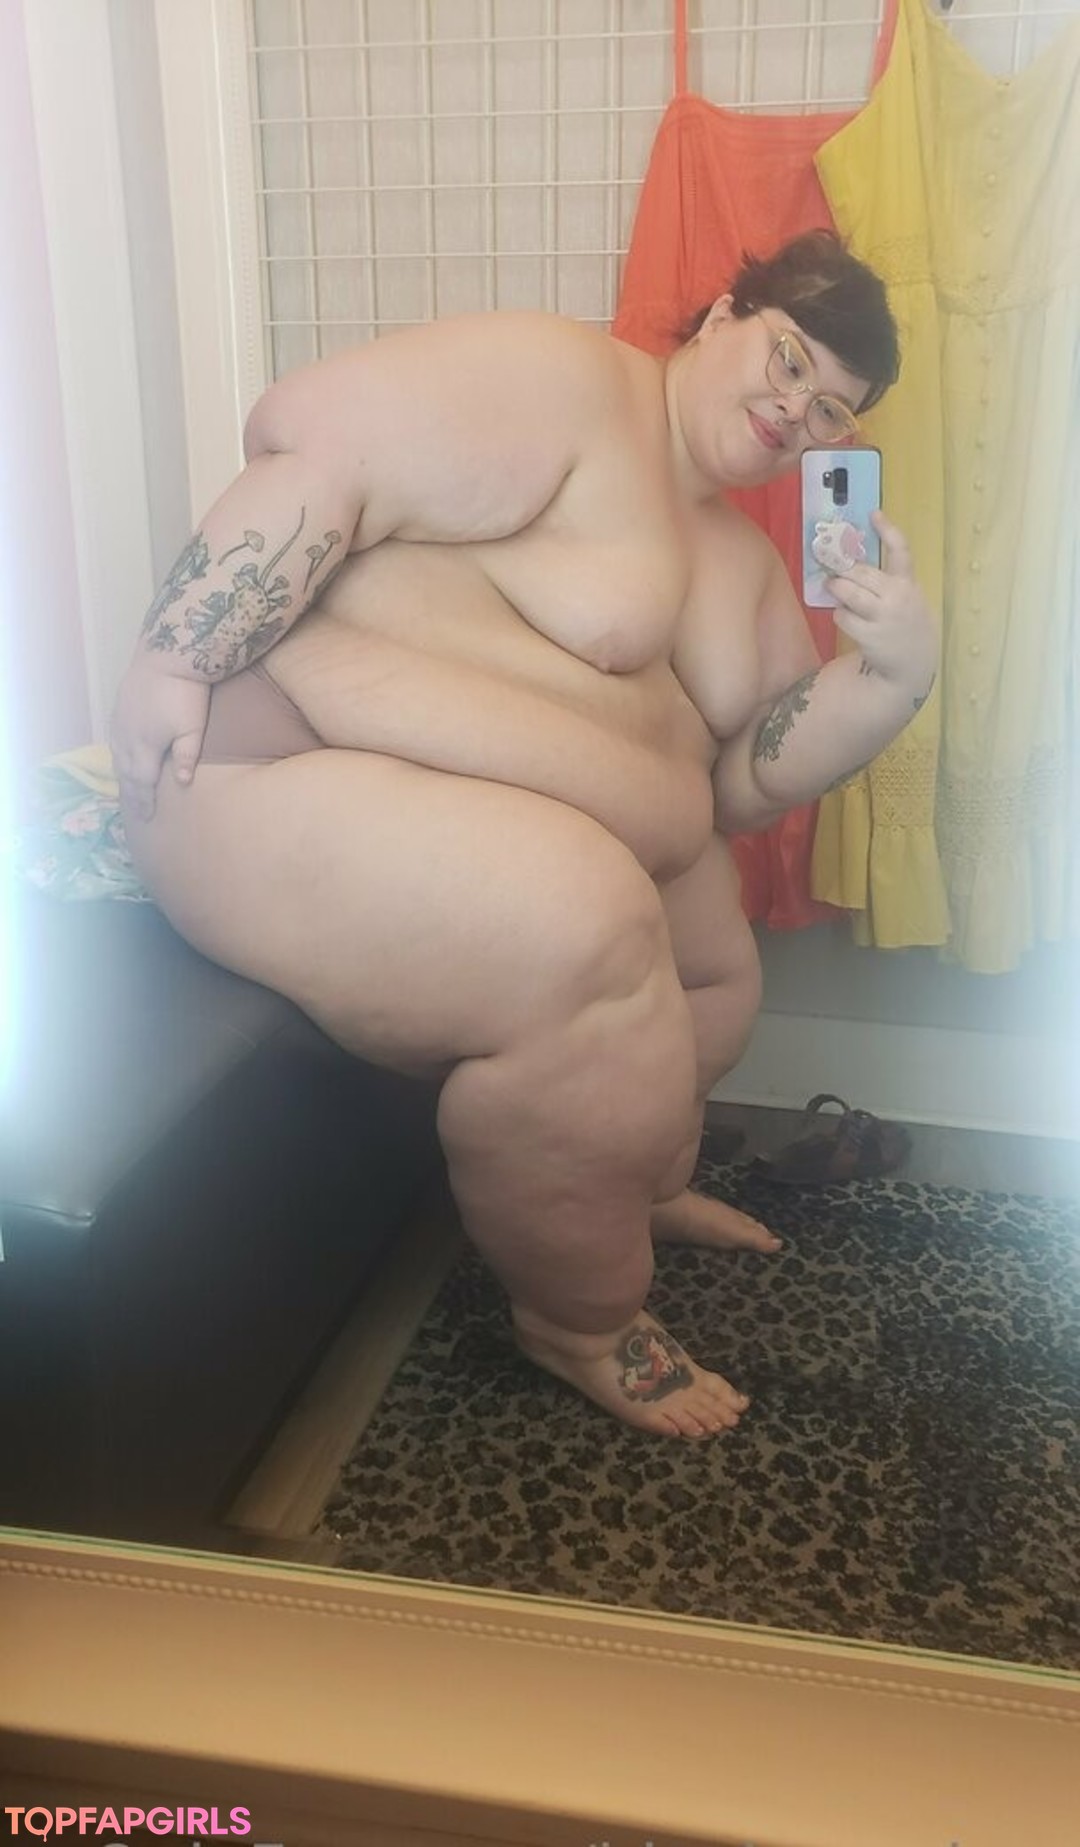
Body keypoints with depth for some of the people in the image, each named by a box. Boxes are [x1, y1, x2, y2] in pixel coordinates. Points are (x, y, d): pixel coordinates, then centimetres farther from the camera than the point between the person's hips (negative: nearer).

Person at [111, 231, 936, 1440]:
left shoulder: (743, 563, 15)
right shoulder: (570, 380, -11)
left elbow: (743, 784, 9)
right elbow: (316, 457, -21)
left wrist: (894, 670, -5)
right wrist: (172, 665, -26)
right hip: (311, 781, -9)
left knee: (714, 969, 17)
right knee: (588, 949, -30)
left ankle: (631, 1186, 42)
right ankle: (581, 1318, -5)